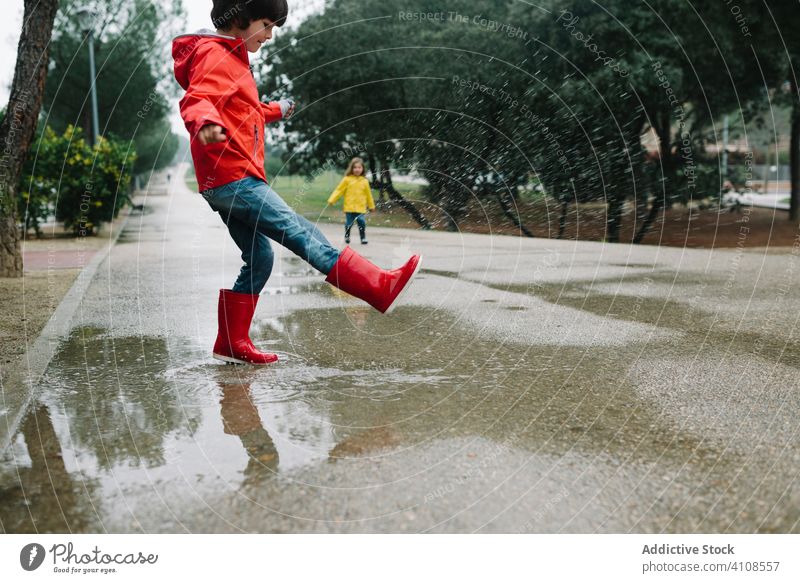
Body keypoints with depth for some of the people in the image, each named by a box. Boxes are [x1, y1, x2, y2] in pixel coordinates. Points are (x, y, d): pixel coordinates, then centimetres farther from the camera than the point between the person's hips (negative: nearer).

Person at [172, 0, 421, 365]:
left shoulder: (230, 57, 23)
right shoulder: (215, 55, -9)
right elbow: (197, 99, -28)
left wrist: (274, 111, 51)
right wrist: (205, 123, -50)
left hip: (226, 183, 11)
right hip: (233, 177, -11)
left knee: (259, 258, 10)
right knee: (299, 232, -13)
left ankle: (231, 344, 14)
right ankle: (381, 287, -16)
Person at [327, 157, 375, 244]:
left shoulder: (365, 181, 5)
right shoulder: (347, 179, -1)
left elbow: (368, 194, 14)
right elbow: (339, 190, 0)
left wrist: (371, 206, 22)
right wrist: (332, 200, -7)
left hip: (361, 208, 1)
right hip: (349, 207, -1)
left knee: (361, 222, -6)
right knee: (349, 223, 5)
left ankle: (363, 237, 7)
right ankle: (347, 236, 25)